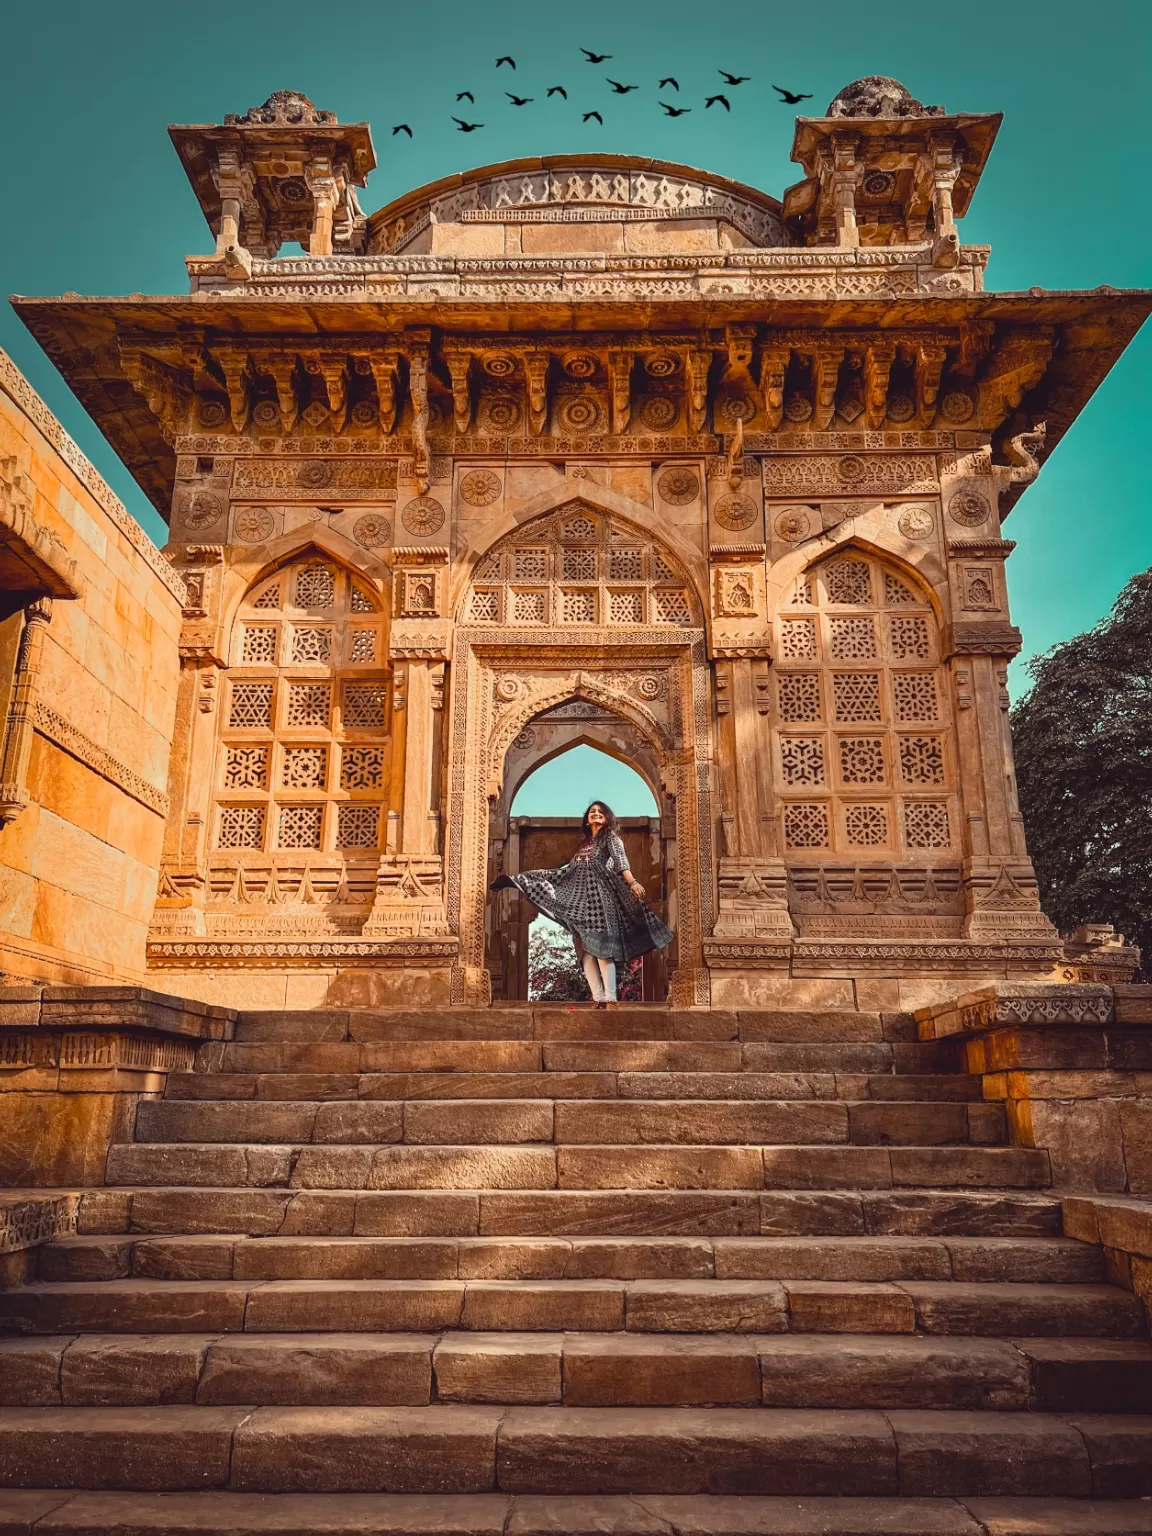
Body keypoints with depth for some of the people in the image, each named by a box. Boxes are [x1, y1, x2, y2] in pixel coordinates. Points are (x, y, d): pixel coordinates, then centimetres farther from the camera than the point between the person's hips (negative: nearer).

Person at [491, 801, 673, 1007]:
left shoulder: (610, 836, 6)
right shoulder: (585, 842, 24)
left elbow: (620, 859, -12)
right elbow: (569, 870, 27)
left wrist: (632, 882, -30)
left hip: (600, 894, -7)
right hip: (580, 895, 7)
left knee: (601, 946, -16)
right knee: (585, 948, -2)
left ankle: (610, 999, -20)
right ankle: (599, 998, -3)